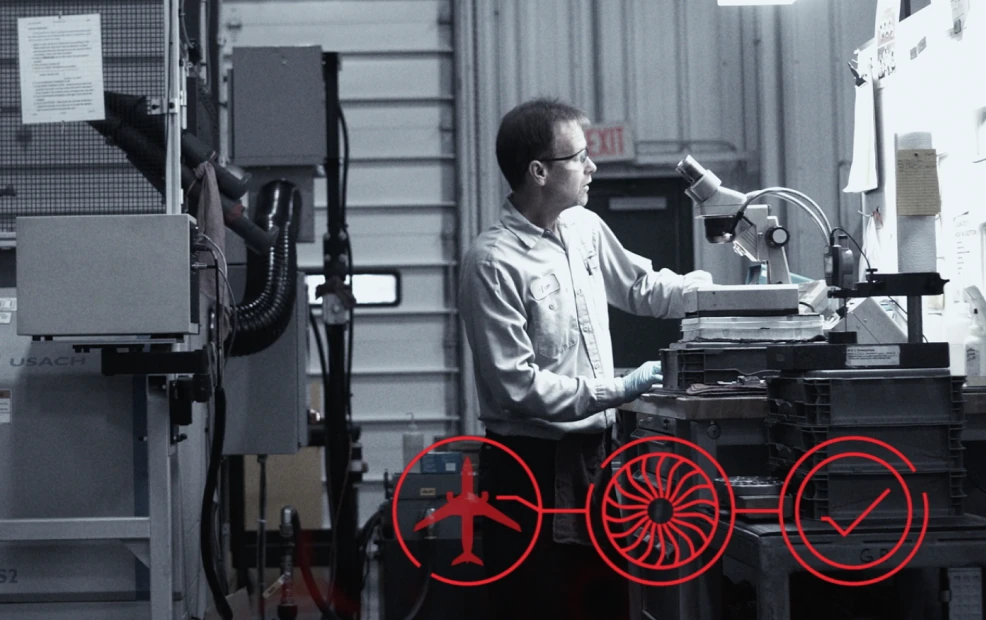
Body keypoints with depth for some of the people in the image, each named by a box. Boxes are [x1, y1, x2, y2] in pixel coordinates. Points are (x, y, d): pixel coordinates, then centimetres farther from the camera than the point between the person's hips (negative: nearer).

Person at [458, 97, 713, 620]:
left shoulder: (586, 228, 5)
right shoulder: (492, 262, -17)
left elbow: (643, 287, 22)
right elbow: (518, 386, -19)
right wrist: (617, 391, -17)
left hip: (594, 454, 7)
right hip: (531, 465, -7)